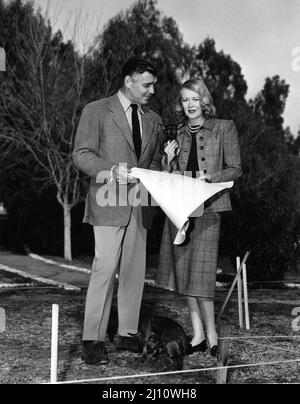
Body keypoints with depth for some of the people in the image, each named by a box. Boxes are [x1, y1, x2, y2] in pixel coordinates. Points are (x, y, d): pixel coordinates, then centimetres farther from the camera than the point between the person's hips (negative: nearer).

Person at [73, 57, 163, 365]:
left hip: (140, 206, 6)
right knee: (105, 268, -11)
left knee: (135, 270, 6)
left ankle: (127, 334, 17)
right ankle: (92, 340, -3)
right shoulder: (96, 111, 0)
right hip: (109, 203, -5)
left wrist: (156, 174, -1)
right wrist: (111, 170, -23)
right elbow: (81, 155, -6)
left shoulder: (153, 120, 17)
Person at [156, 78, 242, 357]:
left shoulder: (224, 128, 3)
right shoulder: (177, 134, 14)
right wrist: (168, 158, -4)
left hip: (207, 207, -4)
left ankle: (211, 336, 3)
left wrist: (209, 177, -15)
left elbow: (235, 169, 1)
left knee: (200, 270, -10)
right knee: (183, 270, 4)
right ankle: (198, 336, 14)